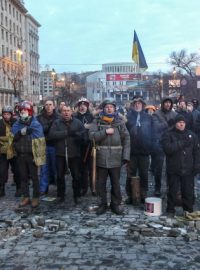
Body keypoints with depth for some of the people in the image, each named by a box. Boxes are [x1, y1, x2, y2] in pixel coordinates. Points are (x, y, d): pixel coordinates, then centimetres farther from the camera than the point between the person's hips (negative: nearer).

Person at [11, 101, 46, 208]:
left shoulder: (36, 125, -9)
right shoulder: (16, 125, 6)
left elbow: (40, 141, -11)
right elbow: (13, 138, -2)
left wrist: (39, 155, -15)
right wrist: (20, 133, -20)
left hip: (32, 155, -5)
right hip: (21, 155, 5)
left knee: (34, 177, 5)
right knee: (23, 177, 12)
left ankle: (36, 197, 14)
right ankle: (26, 197, 23)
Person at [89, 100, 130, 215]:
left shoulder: (120, 122, 5)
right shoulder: (97, 121, 4)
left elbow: (126, 139, 2)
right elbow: (92, 136, -8)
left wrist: (126, 156, -6)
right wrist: (105, 132, -17)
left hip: (116, 158, 0)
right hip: (101, 158, 0)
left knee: (116, 183, 9)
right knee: (101, 183, 8)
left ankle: (115, 204, 23)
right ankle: (103, 204, 23)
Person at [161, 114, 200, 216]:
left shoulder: (191, 135, 8)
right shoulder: (168, 135, -1)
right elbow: (168, 148, -18)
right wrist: (182, 143, -22)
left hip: (188, 169, 2)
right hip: (173, 169, -2)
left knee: (188, 191, 7)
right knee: (172, 190, 7)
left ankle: (189, 210, 21)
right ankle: (170, 210, 20)